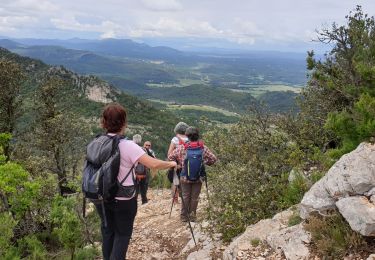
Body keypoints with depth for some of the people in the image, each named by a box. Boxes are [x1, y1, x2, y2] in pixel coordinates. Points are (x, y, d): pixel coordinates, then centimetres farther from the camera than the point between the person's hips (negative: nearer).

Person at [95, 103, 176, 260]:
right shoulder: (127, 146, -21)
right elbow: (153, 164, -24)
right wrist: (171, 164, -6)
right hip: (123, 200, -5)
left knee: (107, 232, 21)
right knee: (122, 234, 11)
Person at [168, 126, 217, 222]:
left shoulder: (182, 147, -9)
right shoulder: (203, 148, -7)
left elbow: (170, 157, -7)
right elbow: (213, 159, -6)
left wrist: (178, 163, 8)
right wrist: (206, 163, 11)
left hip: (185, 177, 0)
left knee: (185, 196, 13)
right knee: (195, 197, 11)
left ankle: (184, 216, 19)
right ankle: (192, 216, 18)